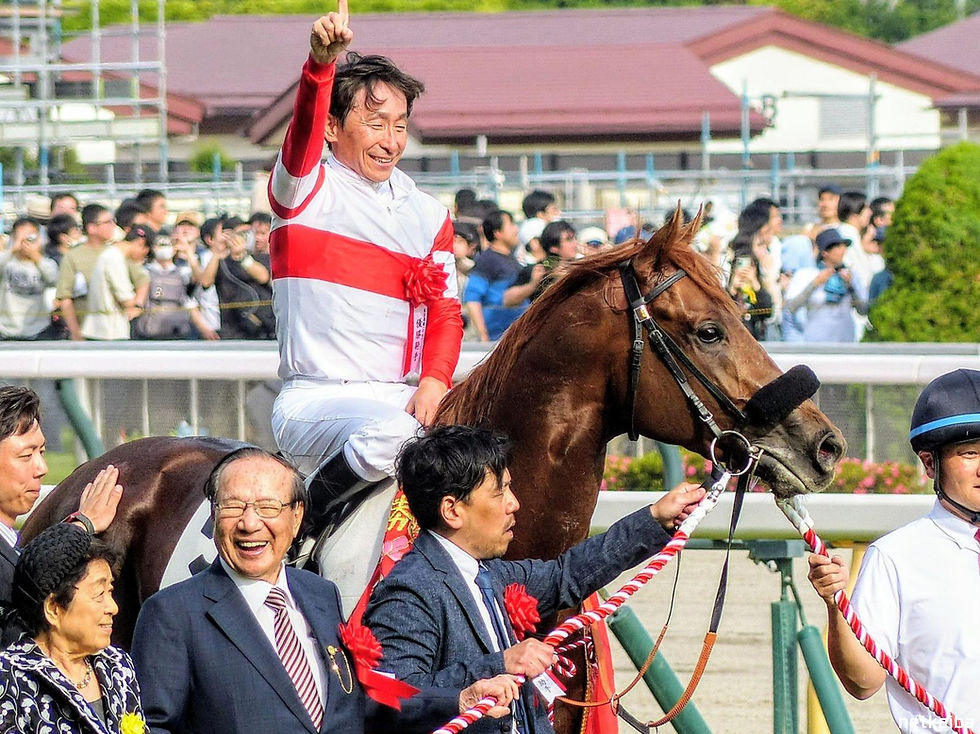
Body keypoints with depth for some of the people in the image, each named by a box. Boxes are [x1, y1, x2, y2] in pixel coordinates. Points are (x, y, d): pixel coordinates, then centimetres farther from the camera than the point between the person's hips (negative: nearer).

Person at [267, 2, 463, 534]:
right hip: (314, 402, -6)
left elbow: (445, 312, 12)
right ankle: (306, 517, -11)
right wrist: (322, 62, -41)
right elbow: (304, 132, -20)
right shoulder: (304, 192, 0)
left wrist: (435, 382, -9)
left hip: (403, 398, 6)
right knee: (388, 433, -35)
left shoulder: (428, 216, 16)